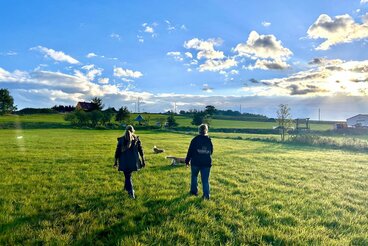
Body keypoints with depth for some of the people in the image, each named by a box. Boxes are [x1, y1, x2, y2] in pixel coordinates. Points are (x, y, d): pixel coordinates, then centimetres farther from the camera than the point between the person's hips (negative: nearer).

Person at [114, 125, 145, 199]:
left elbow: (117, 151, -1)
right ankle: (126, 187, 40)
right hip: (133, 161, 2)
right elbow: (140, 150, -1)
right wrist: (143, 160, 4)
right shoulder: (136, 139, 0)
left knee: (128, 176, 3)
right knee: (128, 175, 24)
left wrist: (116, 161, 8)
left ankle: (131, 191, -9)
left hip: (124, 161, -2)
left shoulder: (121, 140, -2)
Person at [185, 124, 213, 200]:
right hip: (207, 163, 2)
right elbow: (211, 151, 12)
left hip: (195, 162, -2)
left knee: (194, 176, 19)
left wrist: (187, 161, 1)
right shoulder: (209, 140, 2)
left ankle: (194, 191, 25)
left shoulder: (195, 139, -8)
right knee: (205, 179, 5)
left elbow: (190, 151, -7)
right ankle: (206, 194, 0)